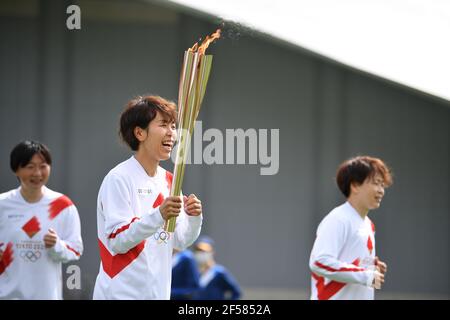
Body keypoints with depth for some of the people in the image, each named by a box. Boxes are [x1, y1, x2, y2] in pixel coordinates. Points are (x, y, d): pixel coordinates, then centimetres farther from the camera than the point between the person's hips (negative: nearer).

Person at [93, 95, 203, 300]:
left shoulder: (169, 181, 12)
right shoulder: (118, 179, -12)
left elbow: (180, 242, 12)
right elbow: (116, 240, -19)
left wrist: (194, 218, -7)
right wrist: (158, 216, -29)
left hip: (159, 292, 7)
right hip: (121, 293, -7)